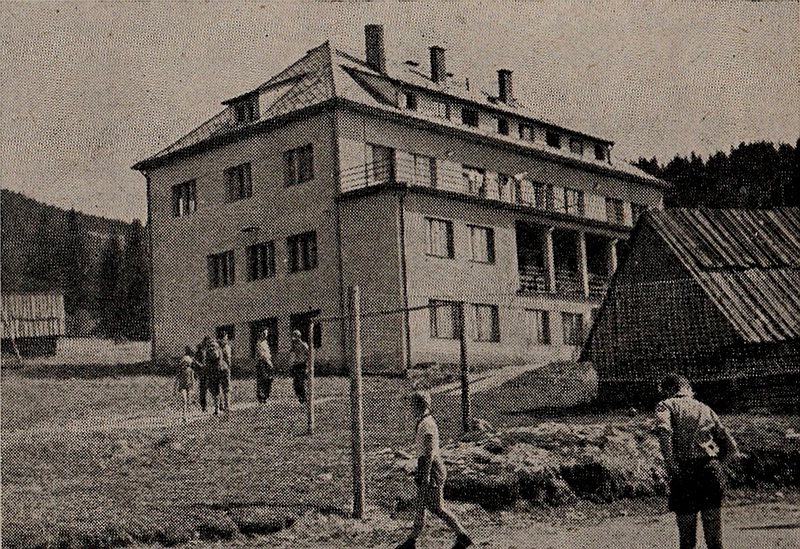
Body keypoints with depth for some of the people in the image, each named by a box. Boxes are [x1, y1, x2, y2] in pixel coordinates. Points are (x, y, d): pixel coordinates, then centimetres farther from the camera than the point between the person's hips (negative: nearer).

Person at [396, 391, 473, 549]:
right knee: (419, 505, 13)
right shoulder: (424, 422, 13)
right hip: (428, 469, 10)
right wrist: (420, 473, 24)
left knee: (436, 507, -4)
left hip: (432, 470, -10)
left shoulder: (426, 424, -19)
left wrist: (424, 475, -23)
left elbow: (429, 452, -23)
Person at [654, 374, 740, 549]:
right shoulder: (705, 409, 19)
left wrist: (670, 463, -16)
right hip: (712, 470, 3)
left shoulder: (665, 405, 8)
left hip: (685, 473, -3)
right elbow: (732, 449, 17)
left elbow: (663, 429, -17)